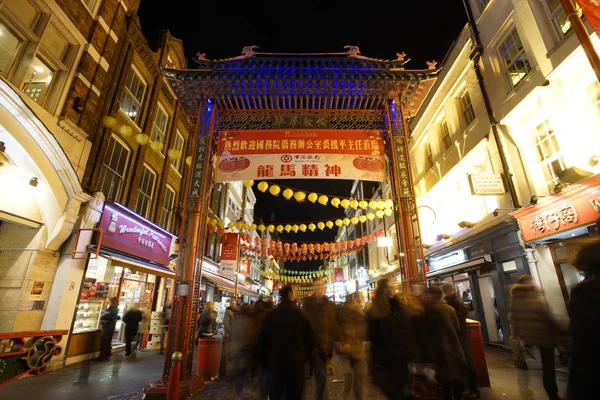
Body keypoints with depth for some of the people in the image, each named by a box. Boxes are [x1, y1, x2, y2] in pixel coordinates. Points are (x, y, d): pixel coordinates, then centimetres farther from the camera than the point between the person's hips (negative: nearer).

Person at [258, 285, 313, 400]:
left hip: (275, 363, 1)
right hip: (297, 363, -1)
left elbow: (262, 341, 0)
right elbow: (309, 340, -1)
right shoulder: (302, 315, -8)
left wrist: (264, 362, 12)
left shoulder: (270, 314, -7)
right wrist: (305, 359, 14)